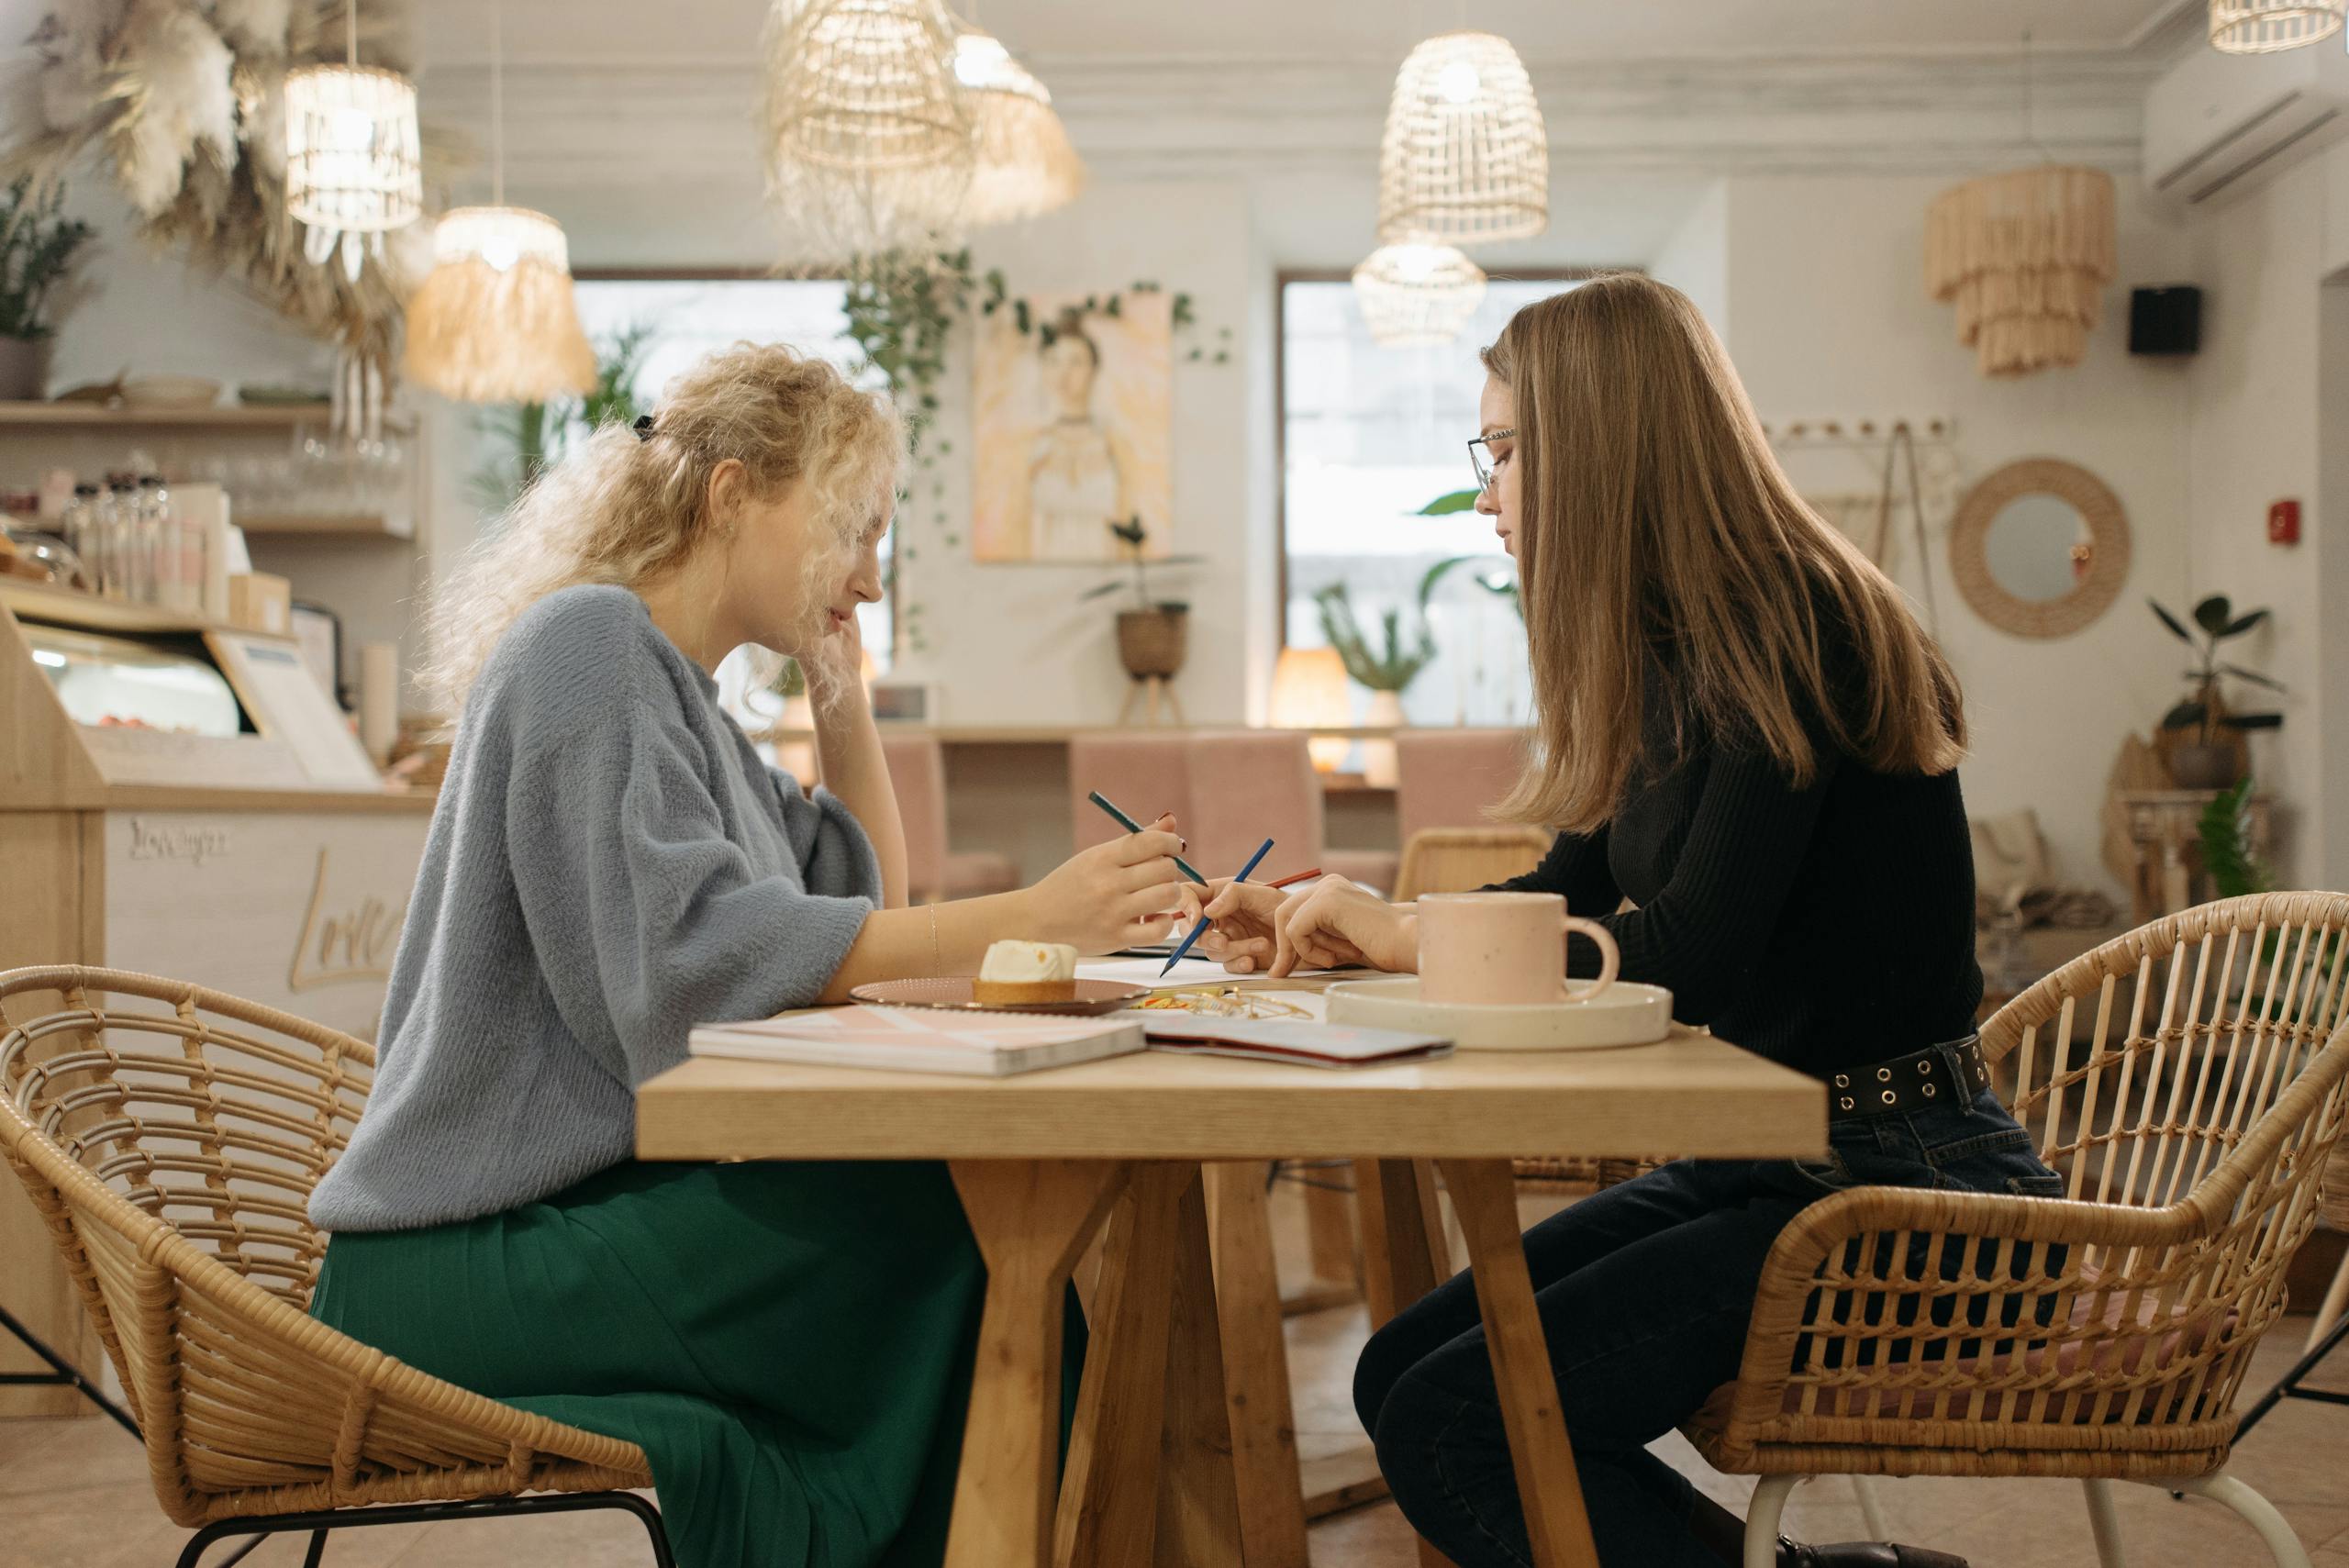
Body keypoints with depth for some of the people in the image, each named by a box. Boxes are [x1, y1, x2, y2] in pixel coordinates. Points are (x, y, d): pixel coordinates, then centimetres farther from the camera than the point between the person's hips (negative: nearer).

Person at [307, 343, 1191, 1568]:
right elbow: (688, 950, -23)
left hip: (578, 1211, 9)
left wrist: (838, 681, 13)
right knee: (961, 1236, -23)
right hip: (468, 1262, -8)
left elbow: (866, 908, 23)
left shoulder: (685, 702, 19)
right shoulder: (590, 641, -9)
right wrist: (1027, 921, -25)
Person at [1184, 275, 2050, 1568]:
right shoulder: (1674, 652, 11)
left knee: (1451, 1425, -18)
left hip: (1894, 1183, -9)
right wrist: (1313, 930, 15)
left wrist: (1405, 932, -12)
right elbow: (1568, 897, 21)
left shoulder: (1791, 630, -16)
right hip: (1762, 1163, 9)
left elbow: (1687, 957, -23)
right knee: (1402, 1372, -1)